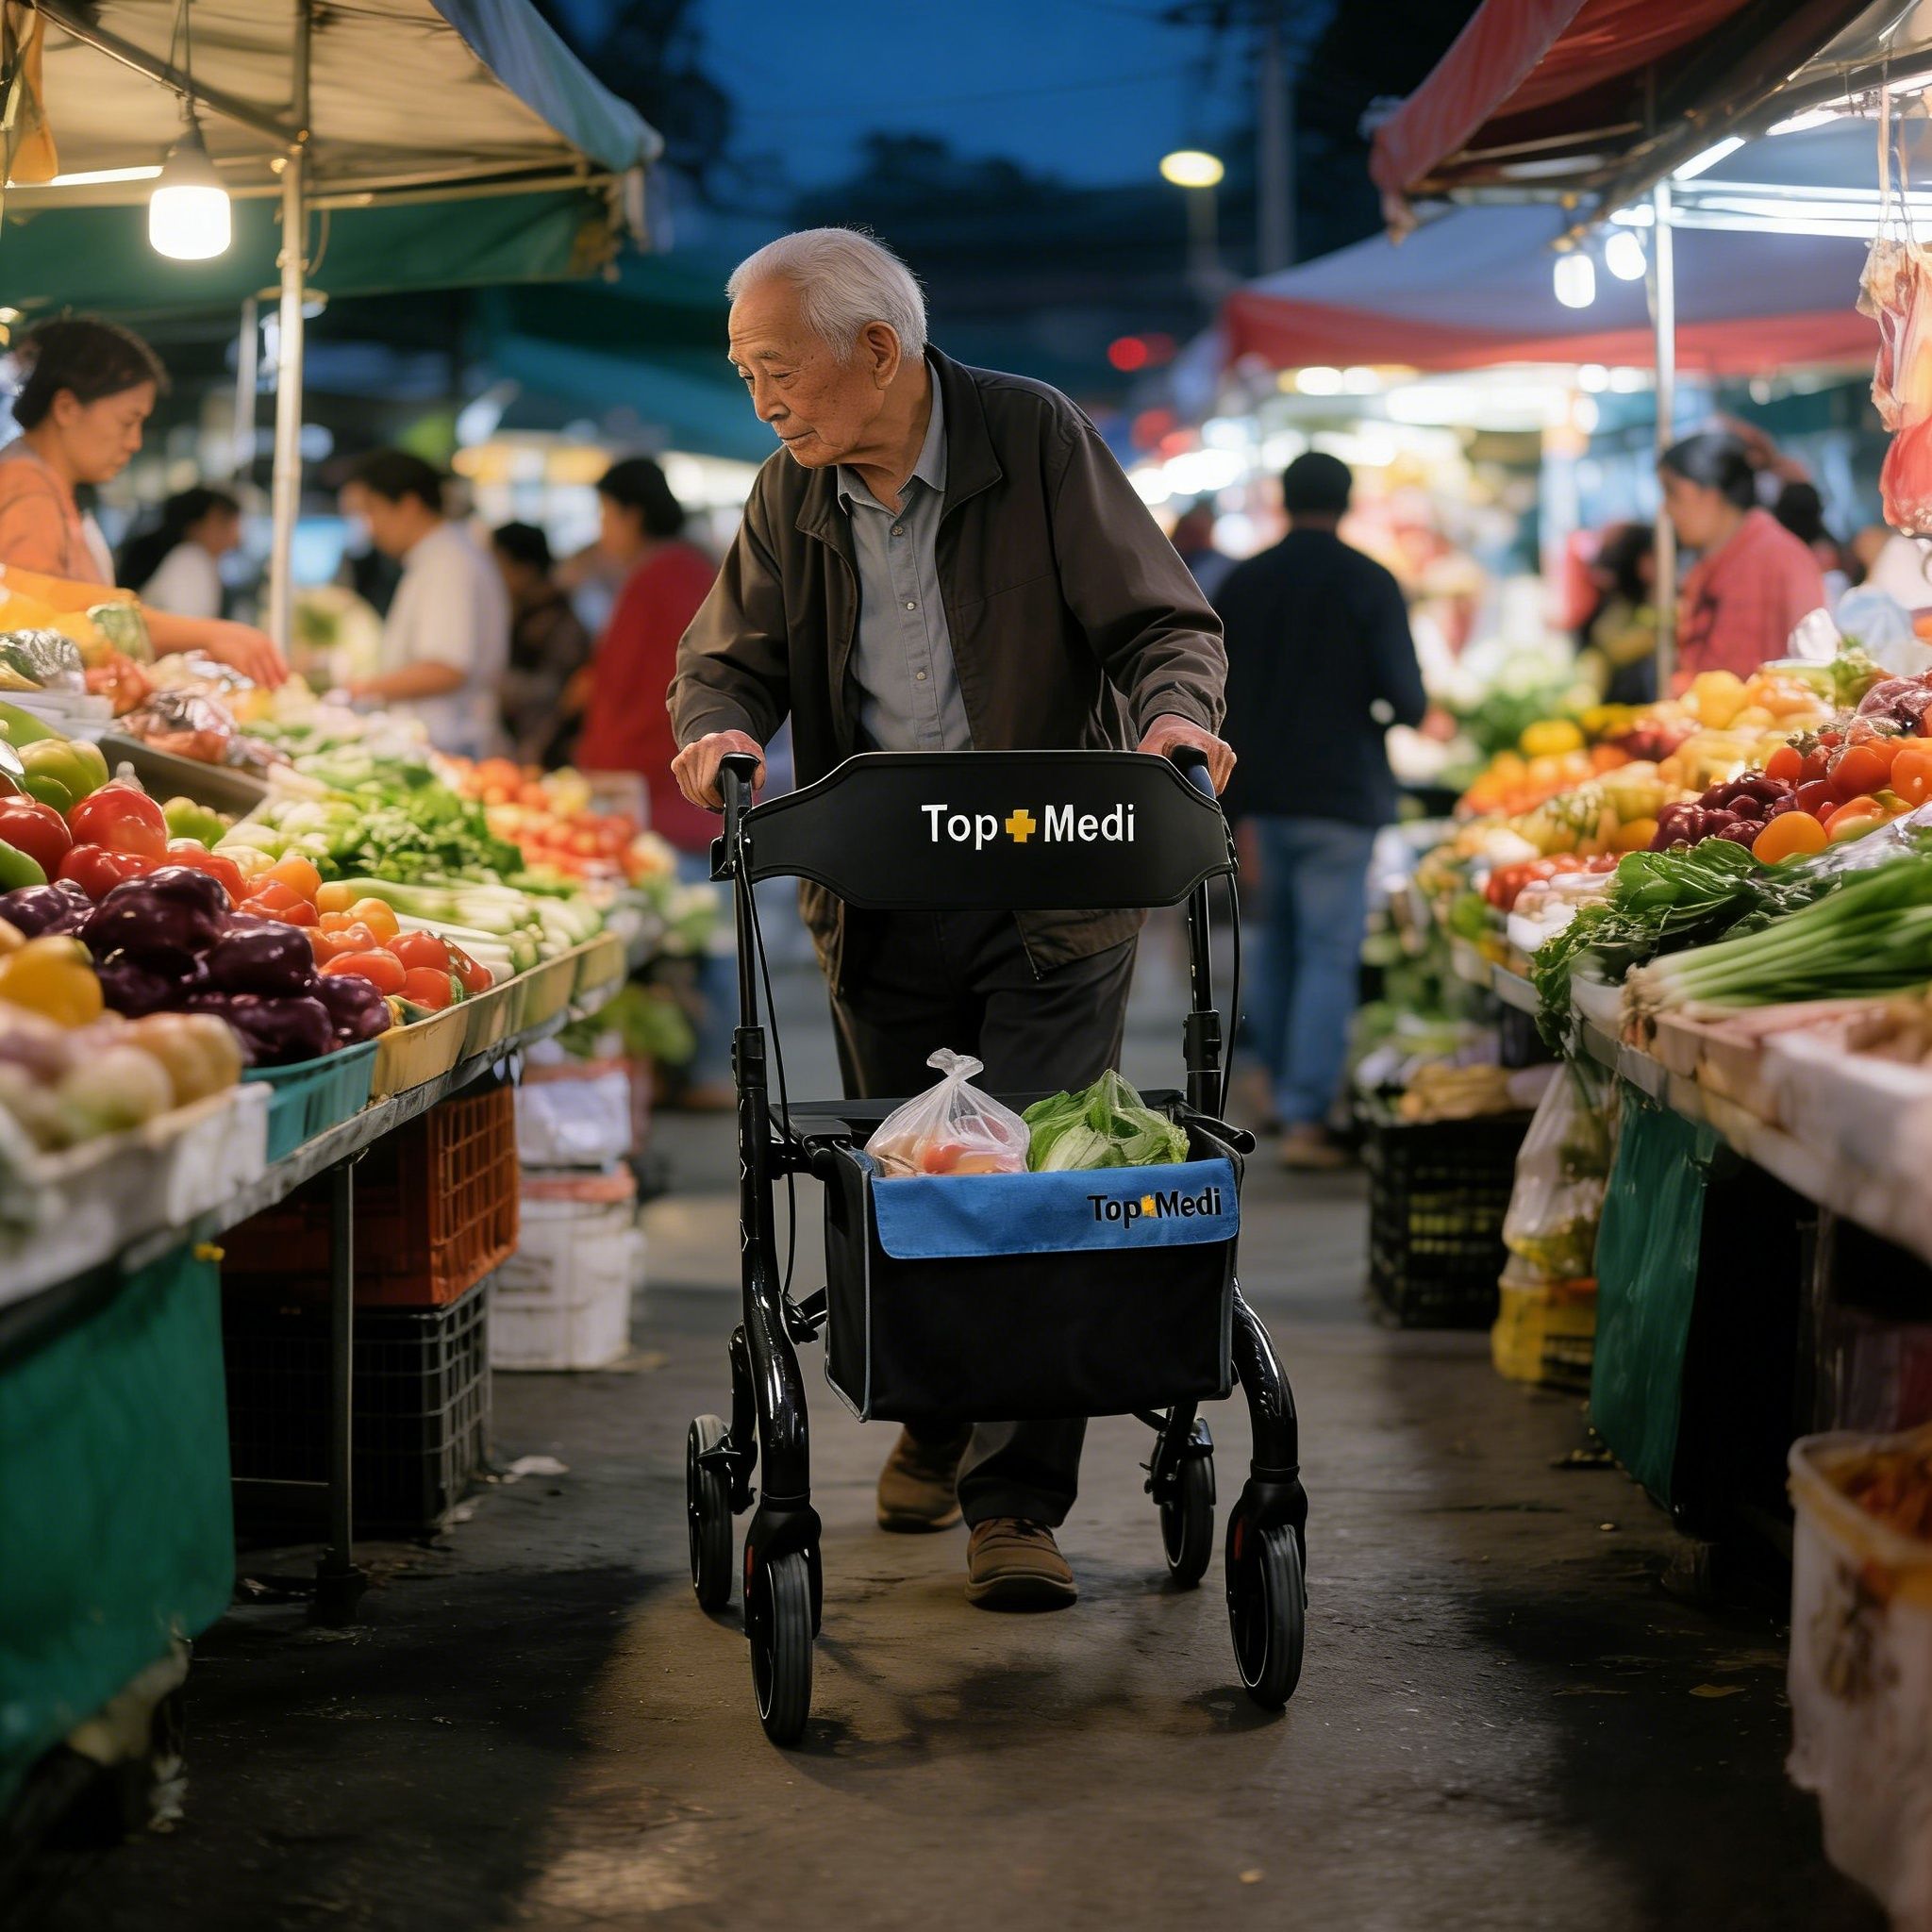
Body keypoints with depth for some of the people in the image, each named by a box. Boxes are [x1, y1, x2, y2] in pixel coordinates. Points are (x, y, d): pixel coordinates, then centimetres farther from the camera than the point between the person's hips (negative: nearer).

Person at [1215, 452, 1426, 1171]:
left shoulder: (1242, 583, 3)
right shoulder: (1369, 583, -9)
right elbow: (1406, 695, -11)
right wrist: (1404, 711, 11)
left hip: (1261, 789, 5)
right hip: (1339, 793, -5)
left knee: (1279, 943, 20)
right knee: (1330, 955, -4)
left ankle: (1282, 1090, 31)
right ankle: (1305, 1119, -10)